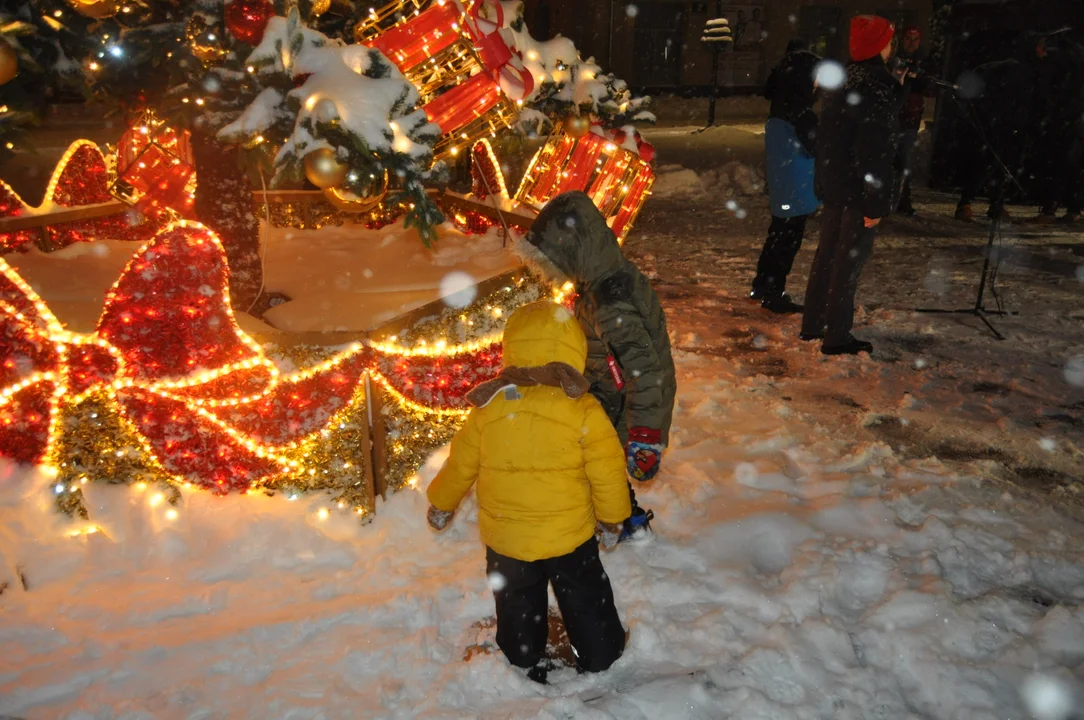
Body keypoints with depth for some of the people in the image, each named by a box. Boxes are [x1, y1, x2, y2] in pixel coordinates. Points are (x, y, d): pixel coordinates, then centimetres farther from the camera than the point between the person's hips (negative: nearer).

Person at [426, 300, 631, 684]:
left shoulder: (487, 405, -13)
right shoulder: (584, 410, -19)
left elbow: (461, 464, -1)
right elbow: (606, 470, -12)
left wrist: (441, 503, 17)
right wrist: (612, 518, 6)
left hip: (505, 537, 2)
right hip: (570, 535, -1)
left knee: (517, 603, 23)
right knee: (584, 598, 22)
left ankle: (524, 664, 40)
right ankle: (601, 655, 39)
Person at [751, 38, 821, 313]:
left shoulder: (780, 107, 8)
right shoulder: (800, 111, -19)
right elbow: (815, 145, -20)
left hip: (781, 183, 9)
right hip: (796, 186, -9)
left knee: (779, 233, 20)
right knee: (789, 239, 0)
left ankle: (762, 285, 28)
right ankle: (773, 294, 7)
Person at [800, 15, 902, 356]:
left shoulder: (845, 79, 8)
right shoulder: (877, 87, -19)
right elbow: (875, 152, -22)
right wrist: (877, 201, -18)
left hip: (833, 183, 9)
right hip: (858, 189, -9)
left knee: (827, 252, 16)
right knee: (850, 260, 0)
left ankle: (813, 323, 27)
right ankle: (837, 337, 8)